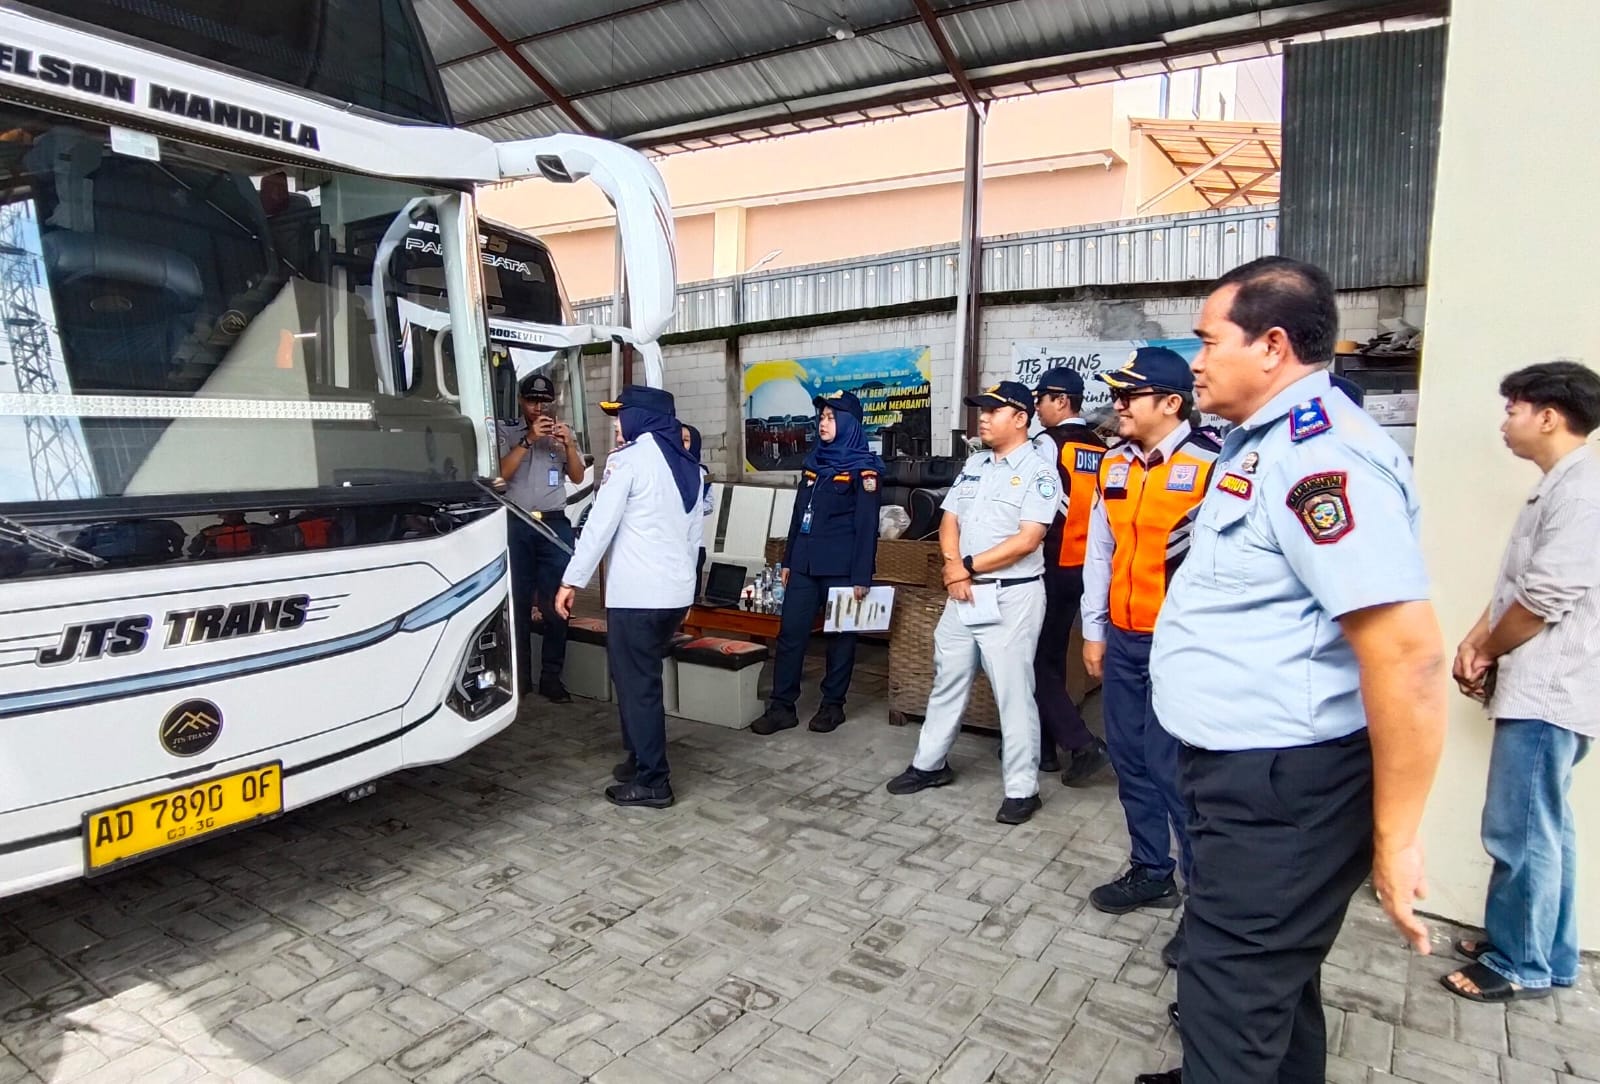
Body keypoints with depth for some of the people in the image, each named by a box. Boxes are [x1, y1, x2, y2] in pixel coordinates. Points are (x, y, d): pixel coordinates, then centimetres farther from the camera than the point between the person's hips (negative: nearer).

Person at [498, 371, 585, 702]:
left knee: (555, 603, -2)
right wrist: (528, 439, -15)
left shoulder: (561, 433, 14)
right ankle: (519, 676, 9)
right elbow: (501, 473, -7)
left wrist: (568, 443, -9)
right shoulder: (507, 432, 6)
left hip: (554, 525, 2)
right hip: (516, 525, -1)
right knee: (518, 602, 0)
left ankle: (551, 678, 4)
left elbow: (578, 477, 7)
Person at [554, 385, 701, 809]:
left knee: (636, 685, 0)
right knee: (644, 679, 20)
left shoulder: (629, 458, -8)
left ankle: (652, 782, 6)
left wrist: (572, 581, -8)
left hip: (637, 594, -8)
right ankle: (641, 759, 29)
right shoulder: (688, 465, 16)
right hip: (677, 591, 8)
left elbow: (600, 525, -12)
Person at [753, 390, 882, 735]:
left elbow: (867, 525, -10)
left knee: (839, 635, 5)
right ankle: (782, 707, 8)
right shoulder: (815, 462, 14)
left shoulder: (863, 469, -5)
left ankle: (833, 705, 17)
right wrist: (787, 560, 15)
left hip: (840, 566, -6)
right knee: (790, 633, 3)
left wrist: (862, 576, -16)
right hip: (805, 563, 6)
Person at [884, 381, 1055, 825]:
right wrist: (953, 567, -8)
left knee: (1013, 693, -1)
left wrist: (968, 565, -12)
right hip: (964, 592, 7)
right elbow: (949, 521, 10)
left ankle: (1022, 789, 12)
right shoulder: (974, 465, 13)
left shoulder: (1038, 472, -10)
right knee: (947, 681, 16)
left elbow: (1026, 540, -18)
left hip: (1011, 596, -7)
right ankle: (930, 764, 31)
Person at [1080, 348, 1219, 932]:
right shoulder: (1114, 465, 9)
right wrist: (1094, 631, 16)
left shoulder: (1210, 465, -14)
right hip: (1123, 640, 7)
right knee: (1130, 759, 15)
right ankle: (1152, 872, 34)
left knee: (1173, 769, -4)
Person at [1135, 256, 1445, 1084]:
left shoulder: (1320, 452, -22)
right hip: (1244, 766, 10)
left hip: (1283, 782, -10)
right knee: (1271, 974, 26)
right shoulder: (1263, 443, 11)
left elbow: (1407, 655, -27)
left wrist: (1394, 839, -21)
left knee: (1231, 1001, 4)